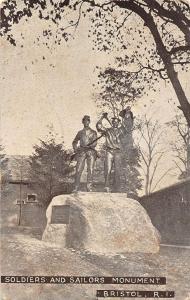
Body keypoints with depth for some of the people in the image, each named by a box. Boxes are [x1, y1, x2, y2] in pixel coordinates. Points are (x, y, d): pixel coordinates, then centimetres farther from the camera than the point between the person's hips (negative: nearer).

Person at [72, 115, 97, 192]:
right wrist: (75, 148, 6)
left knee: (90, 170, -8)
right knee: (78, 170, -9)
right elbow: (75, 142, 25)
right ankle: (76, 188, -6)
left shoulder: (93, 132, 14)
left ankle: (89, 188, -6)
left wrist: (89, 146, -16)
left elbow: (95, 143, 4)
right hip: (81, 152, 1)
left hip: (91, 152, 0)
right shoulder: (80, 132, 18)